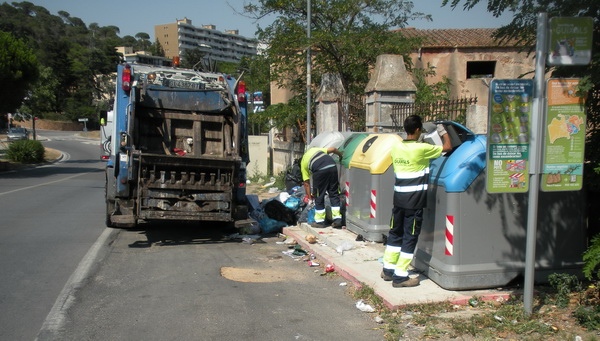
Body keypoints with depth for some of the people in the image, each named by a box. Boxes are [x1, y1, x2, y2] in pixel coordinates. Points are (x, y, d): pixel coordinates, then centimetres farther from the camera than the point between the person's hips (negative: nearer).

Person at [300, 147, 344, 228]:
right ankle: (337, 219, 14)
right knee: (334, 194, 13)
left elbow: (306, 183, 22)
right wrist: (340, 155, 43)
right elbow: (333, 149, 24)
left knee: (319, 197, 11)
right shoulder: (314, 149, 35)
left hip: (320, 170, -3)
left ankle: (319, 221, 17)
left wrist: (309, 197, 30)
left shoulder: (303, 163, 25)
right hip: (332, 166, 4)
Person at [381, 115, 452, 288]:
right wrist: (443, 132, 15)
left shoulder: (396, 148, 3)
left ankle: (388, 269, 26)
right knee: (410, 237, 1)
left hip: (398, 198, 6)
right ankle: (400, 276, 4)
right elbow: (447, 147, -2)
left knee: (395, 233, 17)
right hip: (414, 200, -6)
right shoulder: (421, 149, -14)